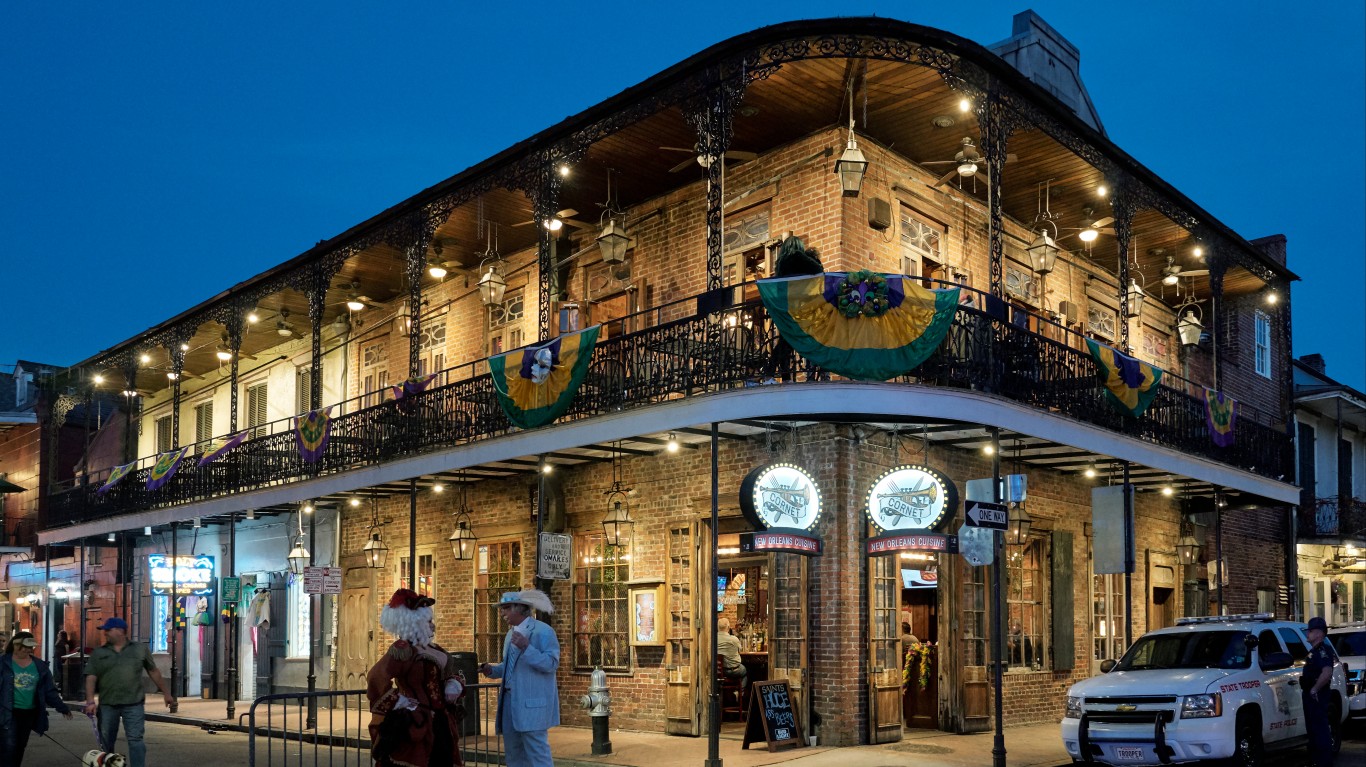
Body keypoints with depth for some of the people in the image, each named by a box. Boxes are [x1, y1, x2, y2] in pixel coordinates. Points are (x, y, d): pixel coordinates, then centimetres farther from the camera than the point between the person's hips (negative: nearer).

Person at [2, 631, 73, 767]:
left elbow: (49, 691, 11)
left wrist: (62, 707, 10)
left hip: (29, 713, 4)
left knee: (20, 747, 11)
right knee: (9, 747, -11)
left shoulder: (40, 666, 7)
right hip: (8, 713, -4)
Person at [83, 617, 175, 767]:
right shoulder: (98, 653, 8)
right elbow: (91, 677, 1)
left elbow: (153, 672, 13)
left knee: (135, 739, -8)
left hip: (133, 704, -2)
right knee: (106, 742, 9)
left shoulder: (140, 649, 7)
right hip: (107, 704, 2)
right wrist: (90, 701, -12)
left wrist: (166, 693, 13)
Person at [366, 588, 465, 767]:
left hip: (440, 725, 9)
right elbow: (376, 678, -30)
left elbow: (451, 673, 27)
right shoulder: (401, 649, -15)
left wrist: (454, 684, 3)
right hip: (416, 727, -9)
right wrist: (398, 703, -22)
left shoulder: (433, 650, 14)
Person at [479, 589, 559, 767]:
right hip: (510, 701, 9)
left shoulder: (543, 632, -10)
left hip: (532, 704, -9)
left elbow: (551, 663, -19)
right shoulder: (511, 633, 17)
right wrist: (492, 669, 7)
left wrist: (526, 648, -29)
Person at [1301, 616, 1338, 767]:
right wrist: (1306, 689, 19)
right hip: (1310, 696, 11)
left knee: (1320, 730, -8)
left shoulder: (1323, 650, -17)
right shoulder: (1314, 651, 15)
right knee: (1312, 730, 16)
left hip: (1317, 696, -11)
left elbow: (1327, 673, -31)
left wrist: (1315, 689, -24)